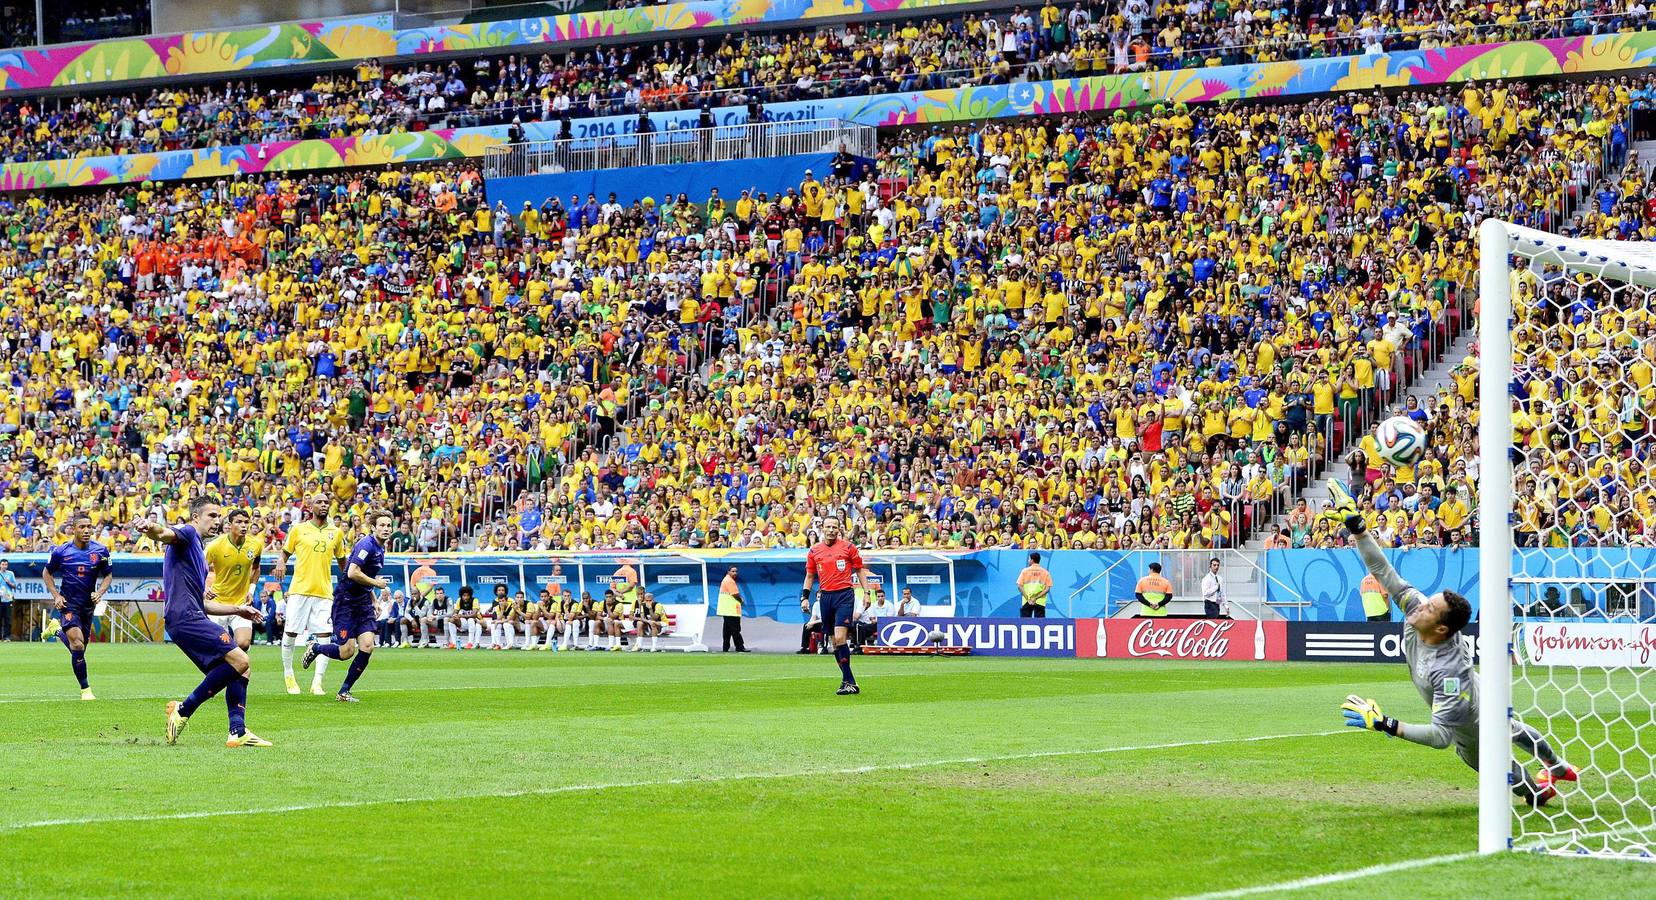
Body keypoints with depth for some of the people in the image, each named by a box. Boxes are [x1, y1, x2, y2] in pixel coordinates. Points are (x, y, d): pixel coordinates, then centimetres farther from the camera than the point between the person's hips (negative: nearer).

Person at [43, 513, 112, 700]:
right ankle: (85, 689, -10)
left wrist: (99, 592, -11)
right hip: (68, 603, -4)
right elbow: (47, 573, 6)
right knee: (77, 644, -18)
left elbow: (108, 575, 6)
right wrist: (56, 595, -5)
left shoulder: (101, 551, -6)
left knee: (80, 645, 14)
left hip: (88, 603, 4)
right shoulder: (61, 551, -9)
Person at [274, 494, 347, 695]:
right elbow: (285, 552, 12)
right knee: (290, 634, 0)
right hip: (299, 589, -1)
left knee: (324, 636, -10)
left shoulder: (336, 533, 11)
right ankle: (288, 675, 20)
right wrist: (281, 563, -9)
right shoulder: (298, 529, 5)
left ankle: (317, 682, -6)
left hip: (324, 593, 1)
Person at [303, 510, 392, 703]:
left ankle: (344, 692, 3)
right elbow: (352, 573, -27)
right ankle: (315, 648, 23)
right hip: (346, 601, -8)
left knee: (367, 647, -7)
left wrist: (374, 599, 19)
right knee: (347, 652, -9)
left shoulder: (380, 548, 13)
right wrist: (376, 583, -15)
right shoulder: (366, 544, -17)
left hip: (363, 603, 8)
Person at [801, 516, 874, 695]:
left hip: (844, 595, -4)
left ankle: (847, 682, -14)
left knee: (840, 638, -17)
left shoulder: (849, 547, 2)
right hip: (825, 597, 4)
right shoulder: (814, 551, 11)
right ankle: (850, 682, 11)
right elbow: (810, 576, 18)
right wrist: (805, 597, 9)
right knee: (834, 641, 5)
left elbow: (860, 570, 7)